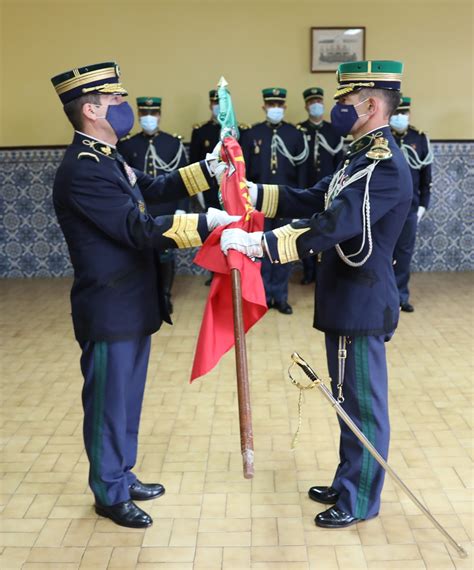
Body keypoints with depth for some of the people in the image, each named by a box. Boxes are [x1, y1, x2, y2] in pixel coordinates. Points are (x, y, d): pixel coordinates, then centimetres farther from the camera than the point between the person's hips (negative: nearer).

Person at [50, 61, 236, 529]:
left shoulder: (106, 158, 9)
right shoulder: (84, 170, -23)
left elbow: (152, 188, 16)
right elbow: (141, 231, -26)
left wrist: (208, 170, 8)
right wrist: (205, 224, -25)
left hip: (130, 304, 10)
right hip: (110, 310, -10)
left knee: (126, 398, 20)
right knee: (108, 401, 6)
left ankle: (122, 476, 36)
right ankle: (109, 493, 23)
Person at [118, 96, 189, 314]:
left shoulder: (174, 143, 2)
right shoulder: (127, 145, 2)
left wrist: (181, 208, -5)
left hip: (167, 212, 0)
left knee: (166, 255, 6)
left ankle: (165, 296, 21)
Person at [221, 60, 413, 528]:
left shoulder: (385, 166, -21)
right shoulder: (363, 156, 11)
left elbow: (329, 228, -29)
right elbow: (312, 201, 13)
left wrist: (256, 243, -29)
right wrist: (252, 192, 3)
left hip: (361, 305, -10)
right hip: (346, 300, 10)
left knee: (362, 403, 5)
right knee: (350, 398, 20)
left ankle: (360, 501, 21)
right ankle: (348, 483, 35)